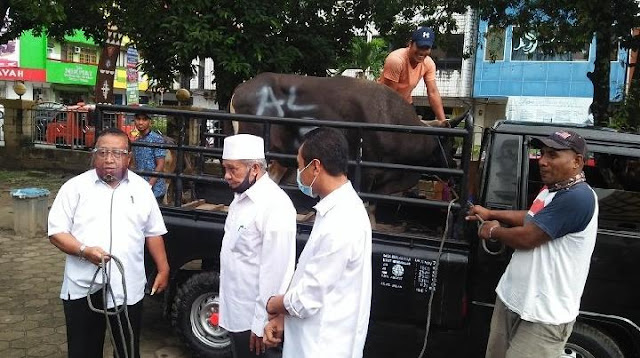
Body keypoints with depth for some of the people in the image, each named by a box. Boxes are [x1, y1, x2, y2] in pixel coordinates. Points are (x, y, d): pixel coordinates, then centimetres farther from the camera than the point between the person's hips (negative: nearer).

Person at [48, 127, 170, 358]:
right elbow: (56, 231, -3)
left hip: (128, 289, 1)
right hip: (83, 288, -1)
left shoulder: (142, 189, 5)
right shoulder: (75, 187, -2)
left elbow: (153, 233, 10)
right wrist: (84, 250, -20)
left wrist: (163, 269, 7)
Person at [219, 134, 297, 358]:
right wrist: (228, 309, 17)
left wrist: (262, 324, -21)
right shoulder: (242, 197, 7)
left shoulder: (274, 206, -23)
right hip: (236, 314, 9)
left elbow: (274, 271, -25)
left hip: (255, 319, -9)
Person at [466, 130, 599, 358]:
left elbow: (526, 238, -22)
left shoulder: (578, 198, -22)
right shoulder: (552, 189, 10)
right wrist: (490, 214, 20)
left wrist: (494, 231, -3)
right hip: (511, 298, 9)